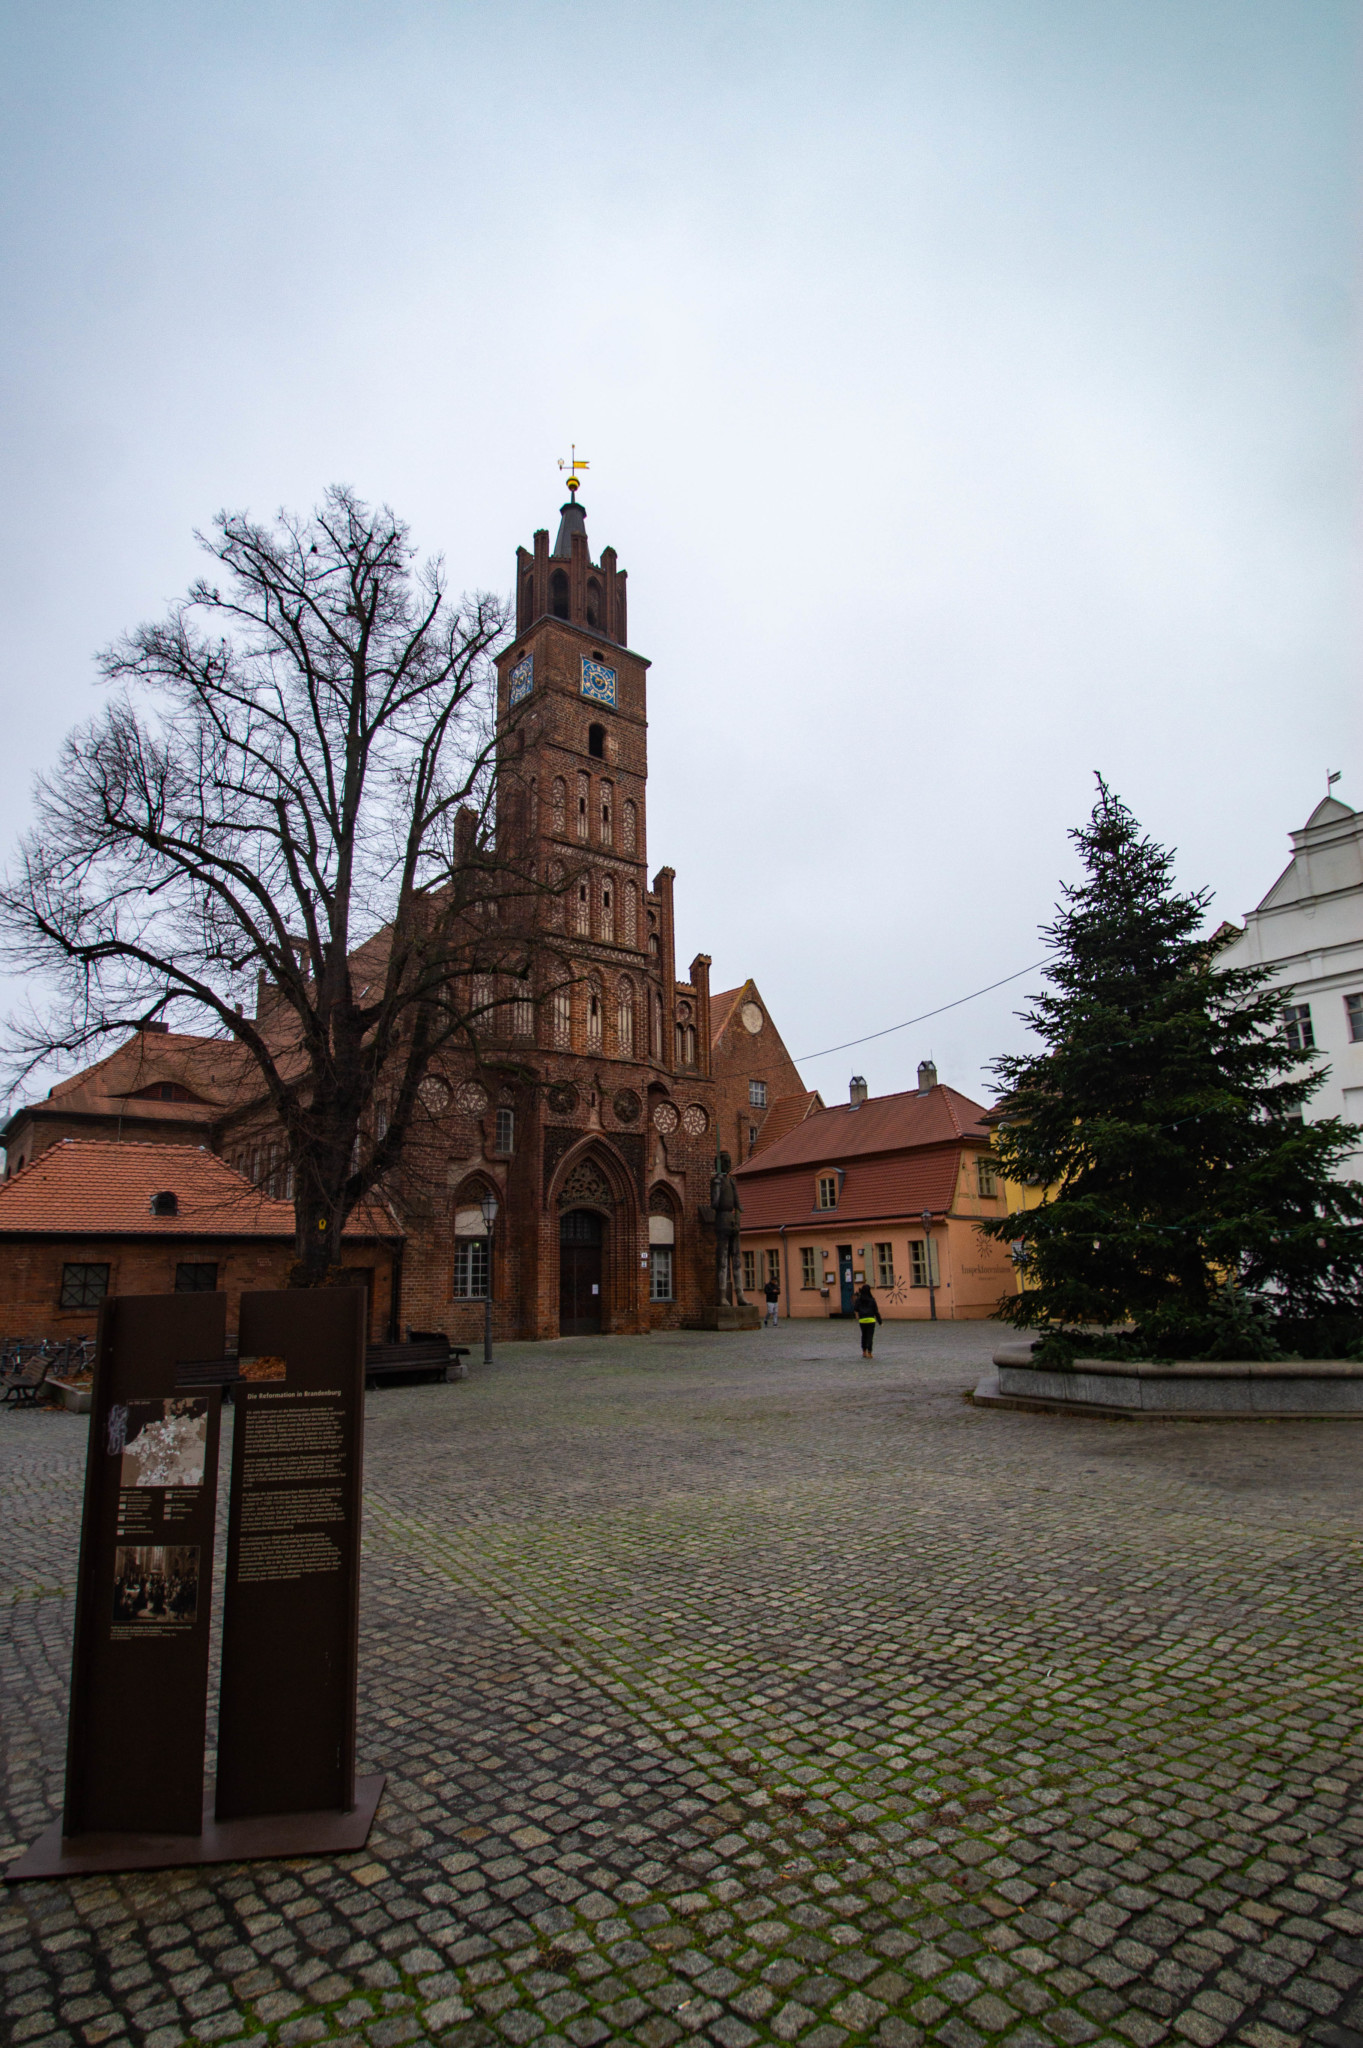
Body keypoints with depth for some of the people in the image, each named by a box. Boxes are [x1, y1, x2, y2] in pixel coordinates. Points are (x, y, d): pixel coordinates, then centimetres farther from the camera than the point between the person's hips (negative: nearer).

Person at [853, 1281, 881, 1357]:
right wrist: (880, 1321, 6)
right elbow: (876, 1311, 0)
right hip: (871, 1320, -2)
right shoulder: (872, 1300, -2)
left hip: (862, 1320, 2)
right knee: (870, 1336, 1)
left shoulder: (858, 1300, 1)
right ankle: (869, 1352, -7)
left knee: (864, 1335, 18)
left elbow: (855, 1309, -5)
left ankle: (864, 1352, 21)